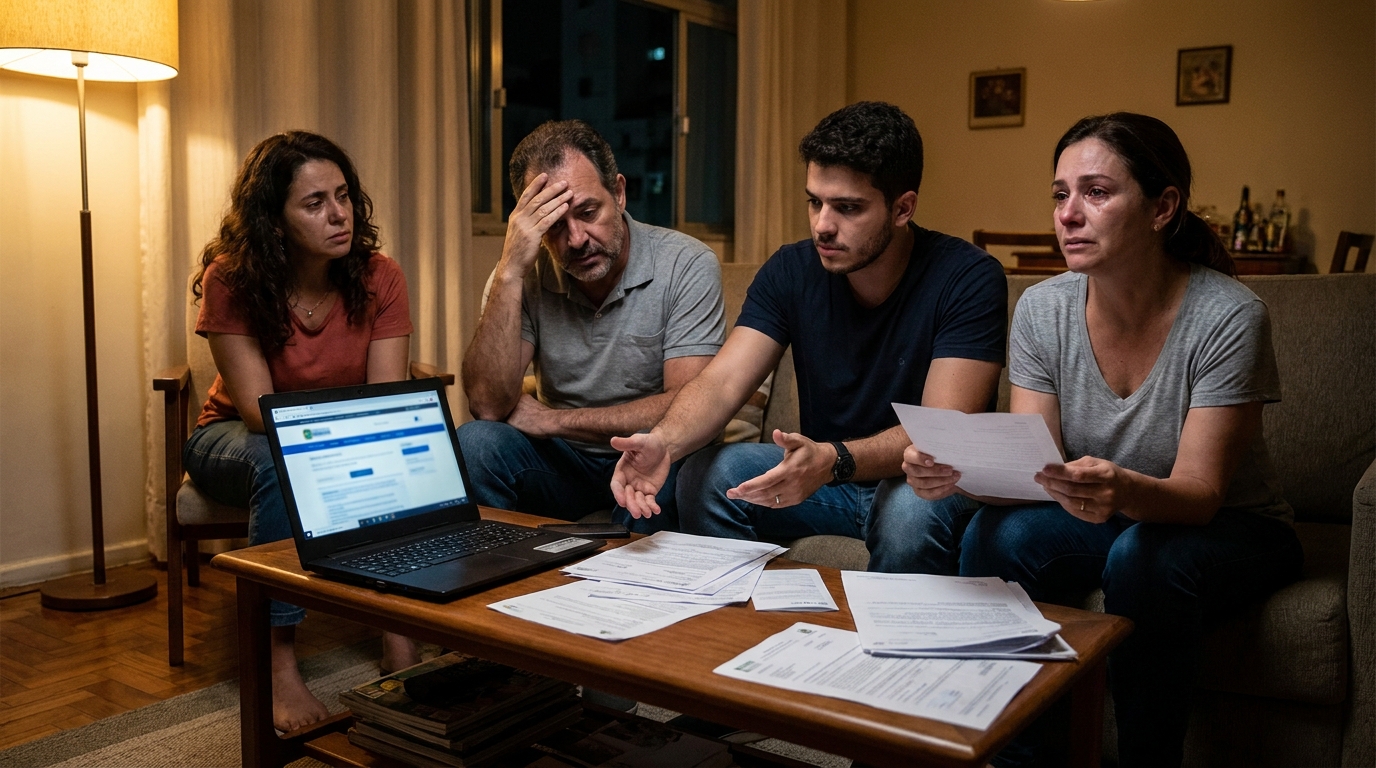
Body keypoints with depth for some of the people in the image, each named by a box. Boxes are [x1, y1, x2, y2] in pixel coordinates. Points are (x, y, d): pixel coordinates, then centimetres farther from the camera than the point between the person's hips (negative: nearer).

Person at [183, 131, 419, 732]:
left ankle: (399, 640, -25)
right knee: (279, 464, -36)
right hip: (236, 437, -2)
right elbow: (258, 407, -25)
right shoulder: (231, 280, -20)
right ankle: (279, 664, -32)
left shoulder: (379, 278, -15)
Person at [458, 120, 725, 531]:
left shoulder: (687, 266, -14)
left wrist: (551, 420, -15)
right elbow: (488, 405, -17)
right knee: (474, 443, -25)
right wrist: (510, 272, -25)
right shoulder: (526, 276, -6)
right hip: (562, 462, 3)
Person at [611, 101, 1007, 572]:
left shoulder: (969, 280, -17)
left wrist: (833, 460, -43)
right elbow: (722, 382, -14)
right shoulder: (792, 271, -5)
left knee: (911, 510, -37)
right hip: (821, 474, 4)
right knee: (705, 476, -18)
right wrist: (664, 441, -36)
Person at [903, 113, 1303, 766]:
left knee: (1142, 556, -35)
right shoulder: (1043, 309, -10)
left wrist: (1124, 490, -47)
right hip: (1102, 522, 3)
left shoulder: (1228, 317, -22)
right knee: (995, 534, -25)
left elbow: (1199, 494, -24)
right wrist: (958, 473, -35)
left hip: (1230, 531, -3)